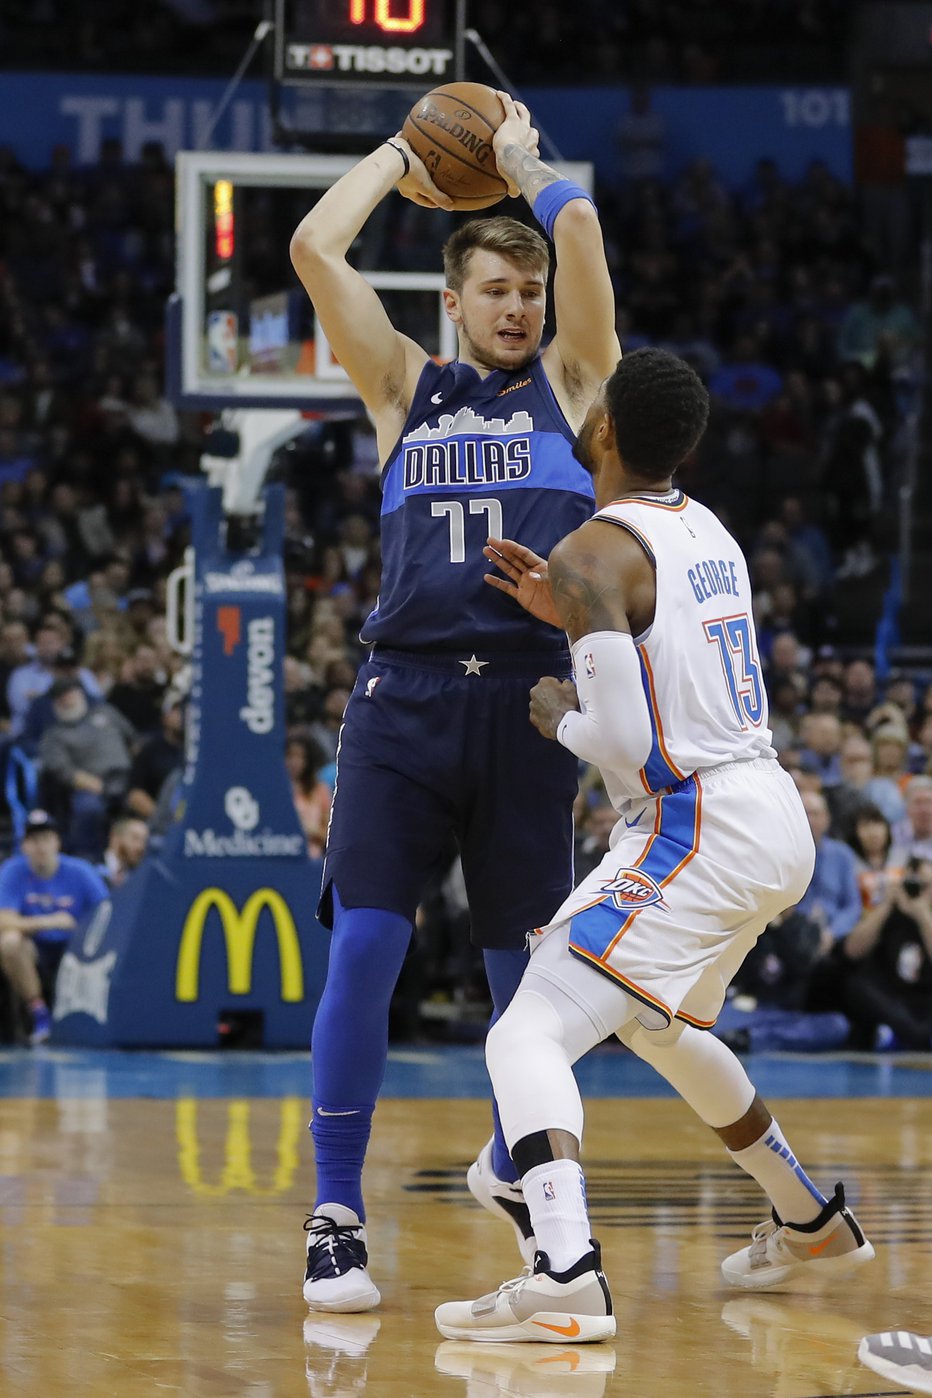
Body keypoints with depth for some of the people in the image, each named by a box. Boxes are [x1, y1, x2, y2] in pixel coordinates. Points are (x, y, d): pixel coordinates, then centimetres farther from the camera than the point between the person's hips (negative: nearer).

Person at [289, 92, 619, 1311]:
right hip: (406, 693, 0)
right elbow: (313, 248, 7)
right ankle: (336, 1220, -4)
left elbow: (581, 231, -1)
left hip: (528, 698, 0)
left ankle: (518, 1171, 26)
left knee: (523, 964, 5)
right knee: (363, 947, -9)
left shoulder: (569, 385, 13)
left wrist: (520, 159, 14)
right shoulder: (405, 389, 16)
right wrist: (402, 155, 17)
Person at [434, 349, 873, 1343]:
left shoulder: (593, 554, -14)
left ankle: (566, 1279, -36)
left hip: (695, 835, -9)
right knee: (658, 1026, 33)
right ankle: (814, 1226, 45)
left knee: (528, 1036, -15)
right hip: (775, 818, 9)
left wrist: (562, 720, -1)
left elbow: (625, 743, -21)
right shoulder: (707, 531, 13)